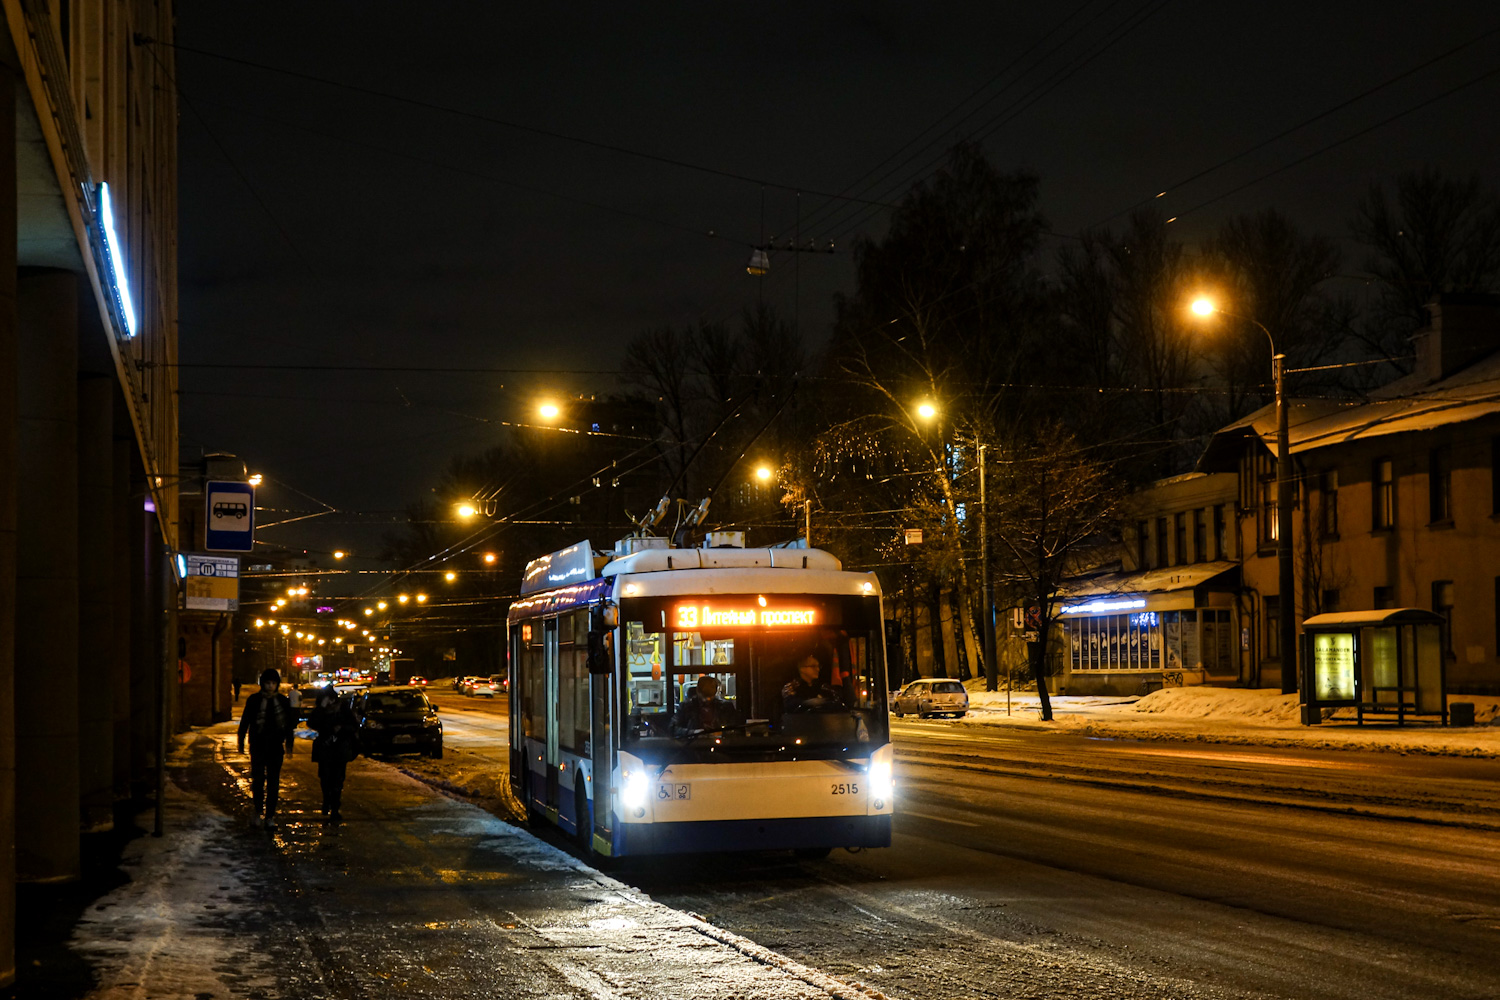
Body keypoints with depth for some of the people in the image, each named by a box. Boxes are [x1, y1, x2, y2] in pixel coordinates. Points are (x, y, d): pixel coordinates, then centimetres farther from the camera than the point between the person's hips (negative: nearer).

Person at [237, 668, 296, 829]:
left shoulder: (282, 701, 4)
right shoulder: (254, 700, -1)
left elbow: (290, 723, 12)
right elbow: (245, 722, 3)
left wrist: (288, 743, 9)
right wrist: (241, 743, 1)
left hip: (275, 747, 1)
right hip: (258, 747, -1)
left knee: (273, 783, 2)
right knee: (257, 780, 0)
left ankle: (270, 816, 6)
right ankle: (258, 812, 17)